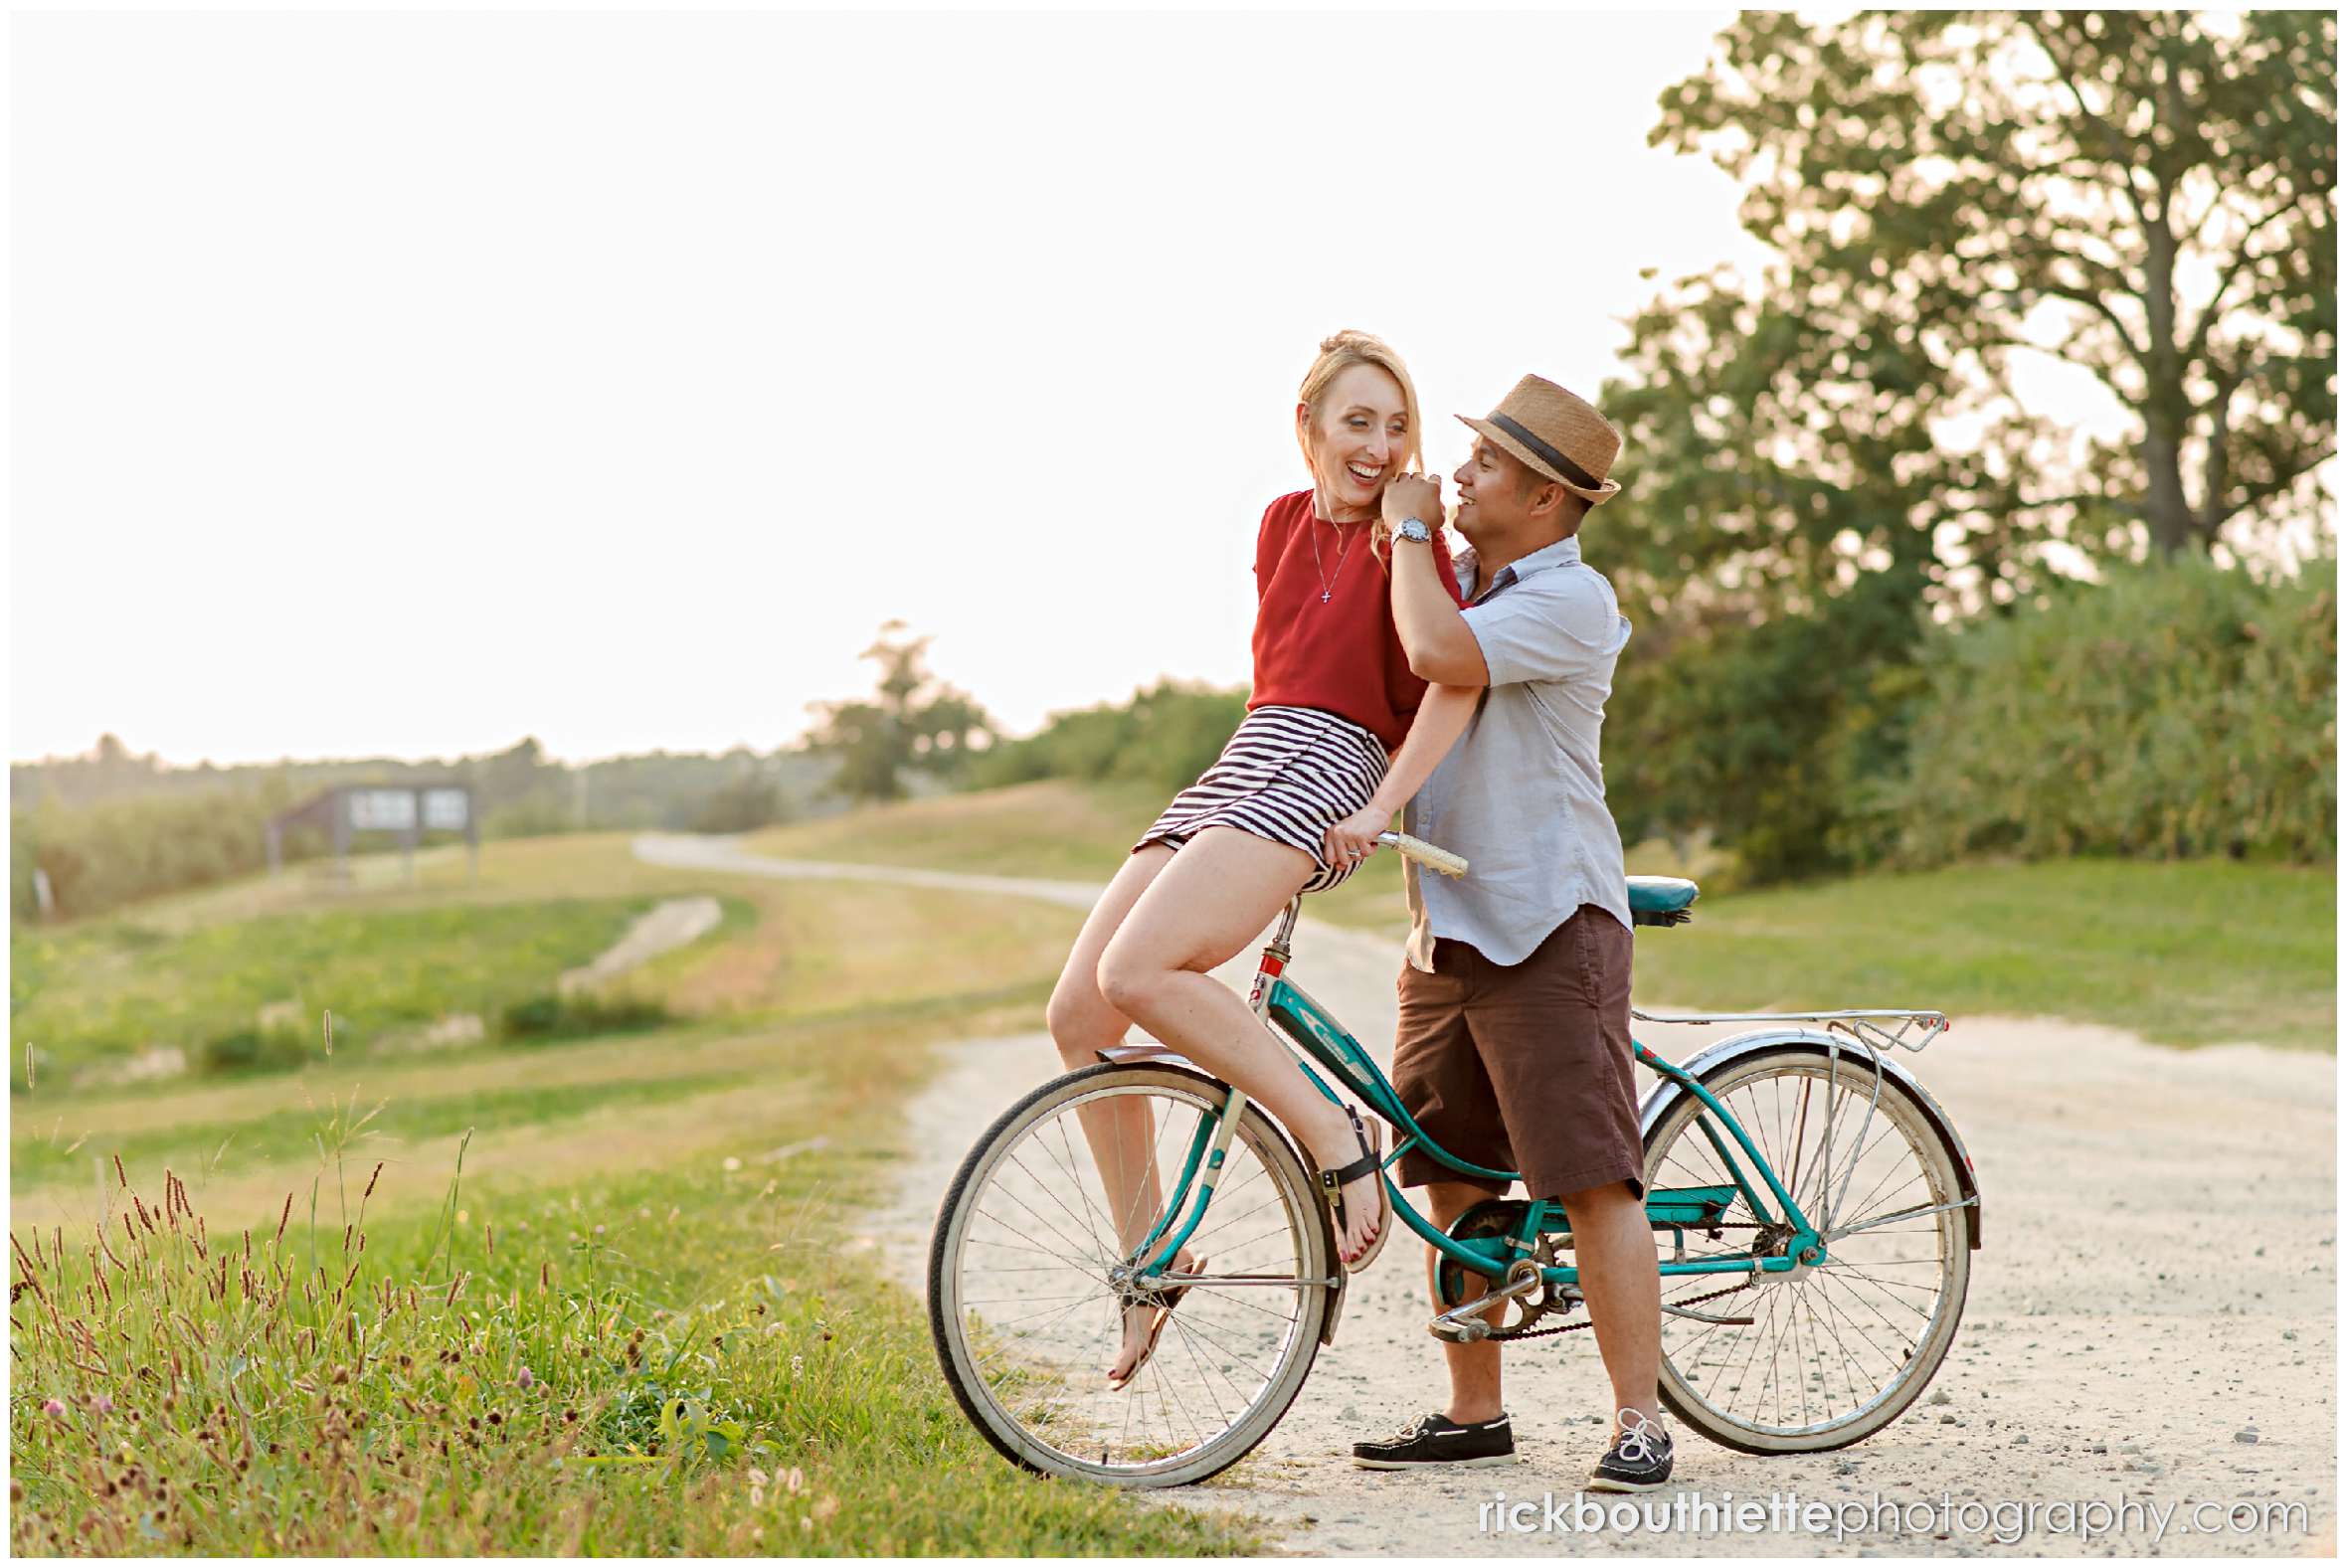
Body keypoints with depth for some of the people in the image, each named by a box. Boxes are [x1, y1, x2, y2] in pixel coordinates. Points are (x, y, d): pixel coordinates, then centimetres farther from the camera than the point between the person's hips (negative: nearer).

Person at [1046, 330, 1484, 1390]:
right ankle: (1151, 1260, 6)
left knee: (1138, 974, -28)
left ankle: (1338, 1138, -15)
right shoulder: (1284, 523, 19)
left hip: (1317, 780, -7)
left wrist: (1382, 805, -21)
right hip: (1238, 772, 7)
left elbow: (1457, 675, -14)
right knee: (1075, 1011, -4)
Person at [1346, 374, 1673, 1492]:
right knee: (1451, 1182, 11)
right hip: (1444, 926, 9)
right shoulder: (1457, 577, 15)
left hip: (1547, 924, -8)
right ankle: (1473, 1415, 20)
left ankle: (1639, 1423, -6)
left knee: (1591, 1180, -10)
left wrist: (1411, 527, -14)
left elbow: (1439, 653, -28)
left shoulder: (1573, 601, -12)